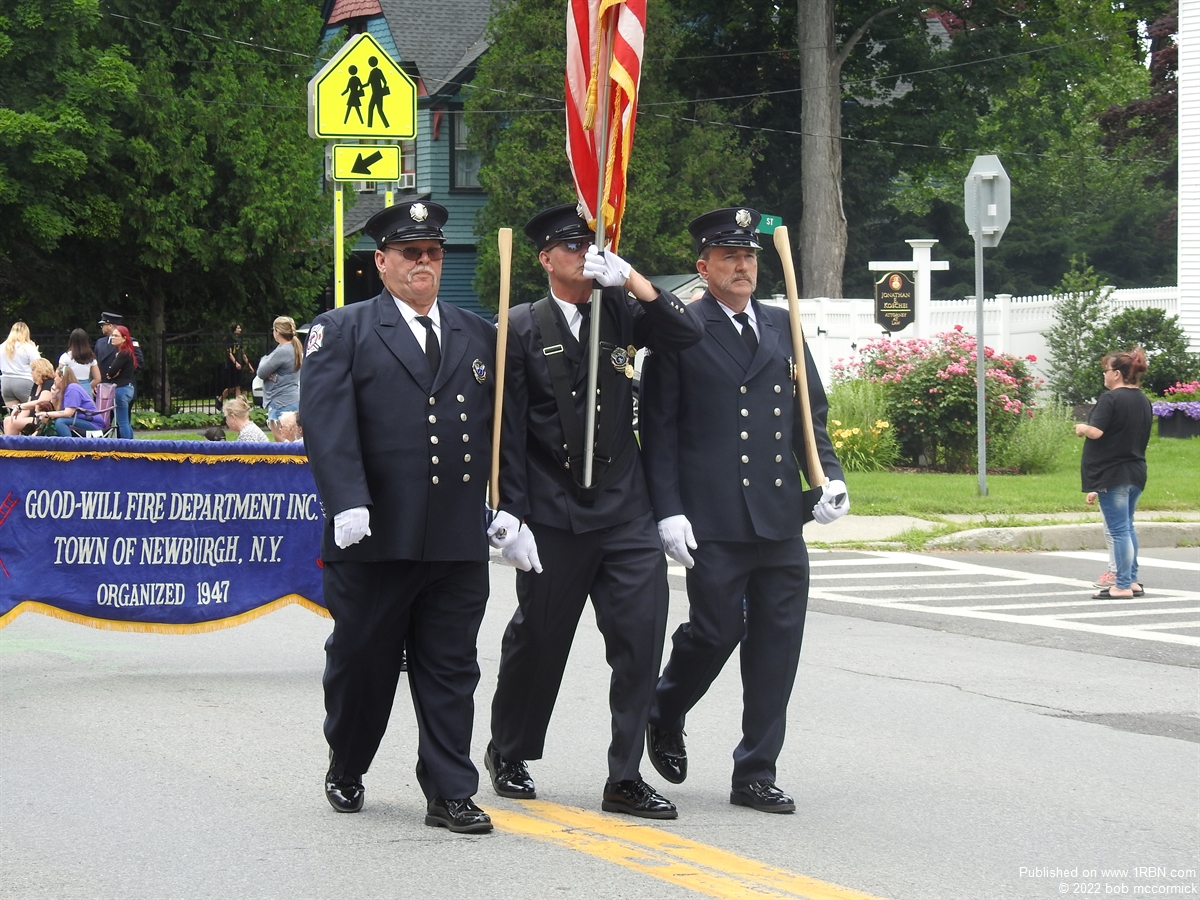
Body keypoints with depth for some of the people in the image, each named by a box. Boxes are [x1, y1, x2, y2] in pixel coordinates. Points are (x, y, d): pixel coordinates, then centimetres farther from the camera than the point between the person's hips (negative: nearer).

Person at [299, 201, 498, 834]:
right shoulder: (342, 332, 3)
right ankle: (346, 770, 30)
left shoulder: (478, 336, 16)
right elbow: (327, 421, -9)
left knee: (450, 668, 4)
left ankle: (450, 794, 8)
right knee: (361, 661, 9)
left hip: (460, 539, 3)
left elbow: (502, 426, 17)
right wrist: (347, 502, -20)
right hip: (375, 536, -3)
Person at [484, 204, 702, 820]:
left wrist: (629, 278, -13)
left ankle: (625, 780, 4)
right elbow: (506, 429, -6)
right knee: (538, 642, 9)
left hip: (625, 511, 3)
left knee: (641, 640, -4)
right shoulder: (521, 329, -2)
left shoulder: (619, 311, 9)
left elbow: (685, 334, -5)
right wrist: (509, 516, -11)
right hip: (553, 516, -3)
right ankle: (508, 756, 31)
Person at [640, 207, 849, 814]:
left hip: (781, 520, 5)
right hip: (713, 523, -5)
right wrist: (668, 511, -10)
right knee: (714, 632, -2)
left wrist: (829, 475, 2)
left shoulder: (783, 327, 15)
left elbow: (813, 412, 18)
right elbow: (658, 428, -3)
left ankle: (756, 774, 11)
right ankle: (664, 717, 29)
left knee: (777, 642, 3)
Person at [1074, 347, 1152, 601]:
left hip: (1112, 473, -8)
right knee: (1127, 527, 18)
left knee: (1119, 530, -4)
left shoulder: (1110, 399, -16)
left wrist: (1082, 428, -1)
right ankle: (1132, 580, 22)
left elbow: (1096, 432, -22)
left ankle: (1123, 586, -1)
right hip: (1136, 472, 8)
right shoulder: (1143, 401, 10)